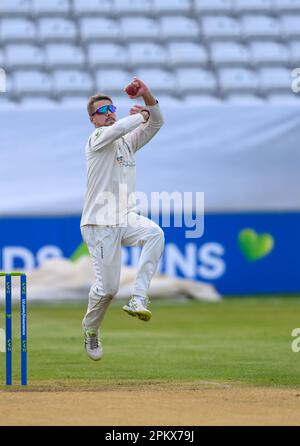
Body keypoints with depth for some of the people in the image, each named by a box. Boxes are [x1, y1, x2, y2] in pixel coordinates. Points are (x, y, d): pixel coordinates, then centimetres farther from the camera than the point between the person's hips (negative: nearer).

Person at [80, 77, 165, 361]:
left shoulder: (128, 141, 17)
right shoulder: (97, 139, -5)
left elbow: (156, 123, 7)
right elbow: (117, 129, -27)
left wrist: (147, 96, -9)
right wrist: (141, 115, -9)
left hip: (126, 219, 6)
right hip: (99, 223, -6)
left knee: (154, 233, -28)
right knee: (107, 286, -7)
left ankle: (138, 299, -28)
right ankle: (90, 328, 23)